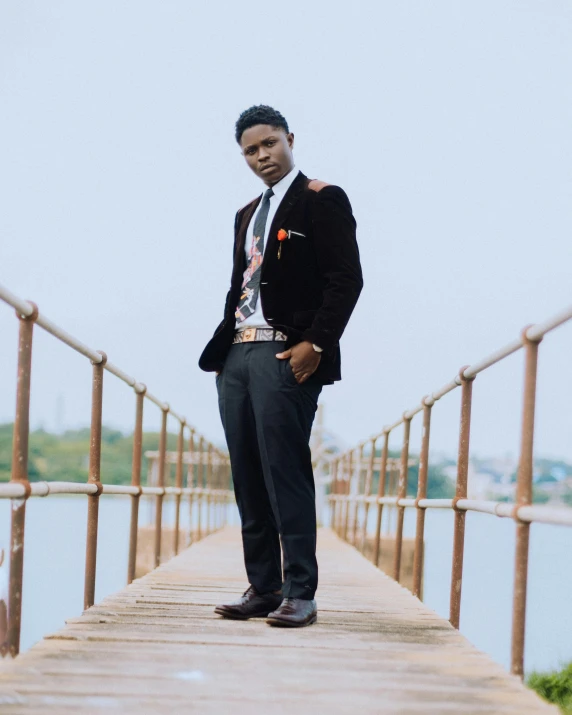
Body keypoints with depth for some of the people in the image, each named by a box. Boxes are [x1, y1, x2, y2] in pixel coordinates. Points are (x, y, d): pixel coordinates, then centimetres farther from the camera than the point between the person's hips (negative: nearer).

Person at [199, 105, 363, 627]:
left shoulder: (321, 200, -1)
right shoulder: (247, 215, 22)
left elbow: (346, 279, -9)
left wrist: (316, 344, -16)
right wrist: (222, 348, 12)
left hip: (287, 354, -8)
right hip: (238, 352, 8)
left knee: (286, 474, -11)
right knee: (249, 479, 5)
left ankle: (300, 594, -10)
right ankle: (262, 588, 9)